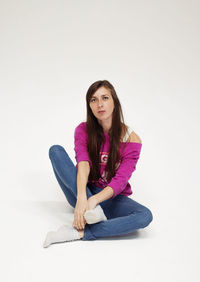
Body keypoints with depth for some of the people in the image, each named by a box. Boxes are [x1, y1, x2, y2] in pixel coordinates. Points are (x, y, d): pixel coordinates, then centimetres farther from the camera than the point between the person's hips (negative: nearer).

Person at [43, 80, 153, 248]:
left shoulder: (131, 139, -11)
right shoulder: (83, 130, -5)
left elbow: (120, 181, -19)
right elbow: (83, 162, -24)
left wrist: (93, 200, -36)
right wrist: (82, 198, -41)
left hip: (110, 197, -1)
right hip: (82, 191, 1)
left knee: (145, 216, -31)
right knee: (56, 150, -20)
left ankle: (78, 233, -32)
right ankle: (94, 211, -34)